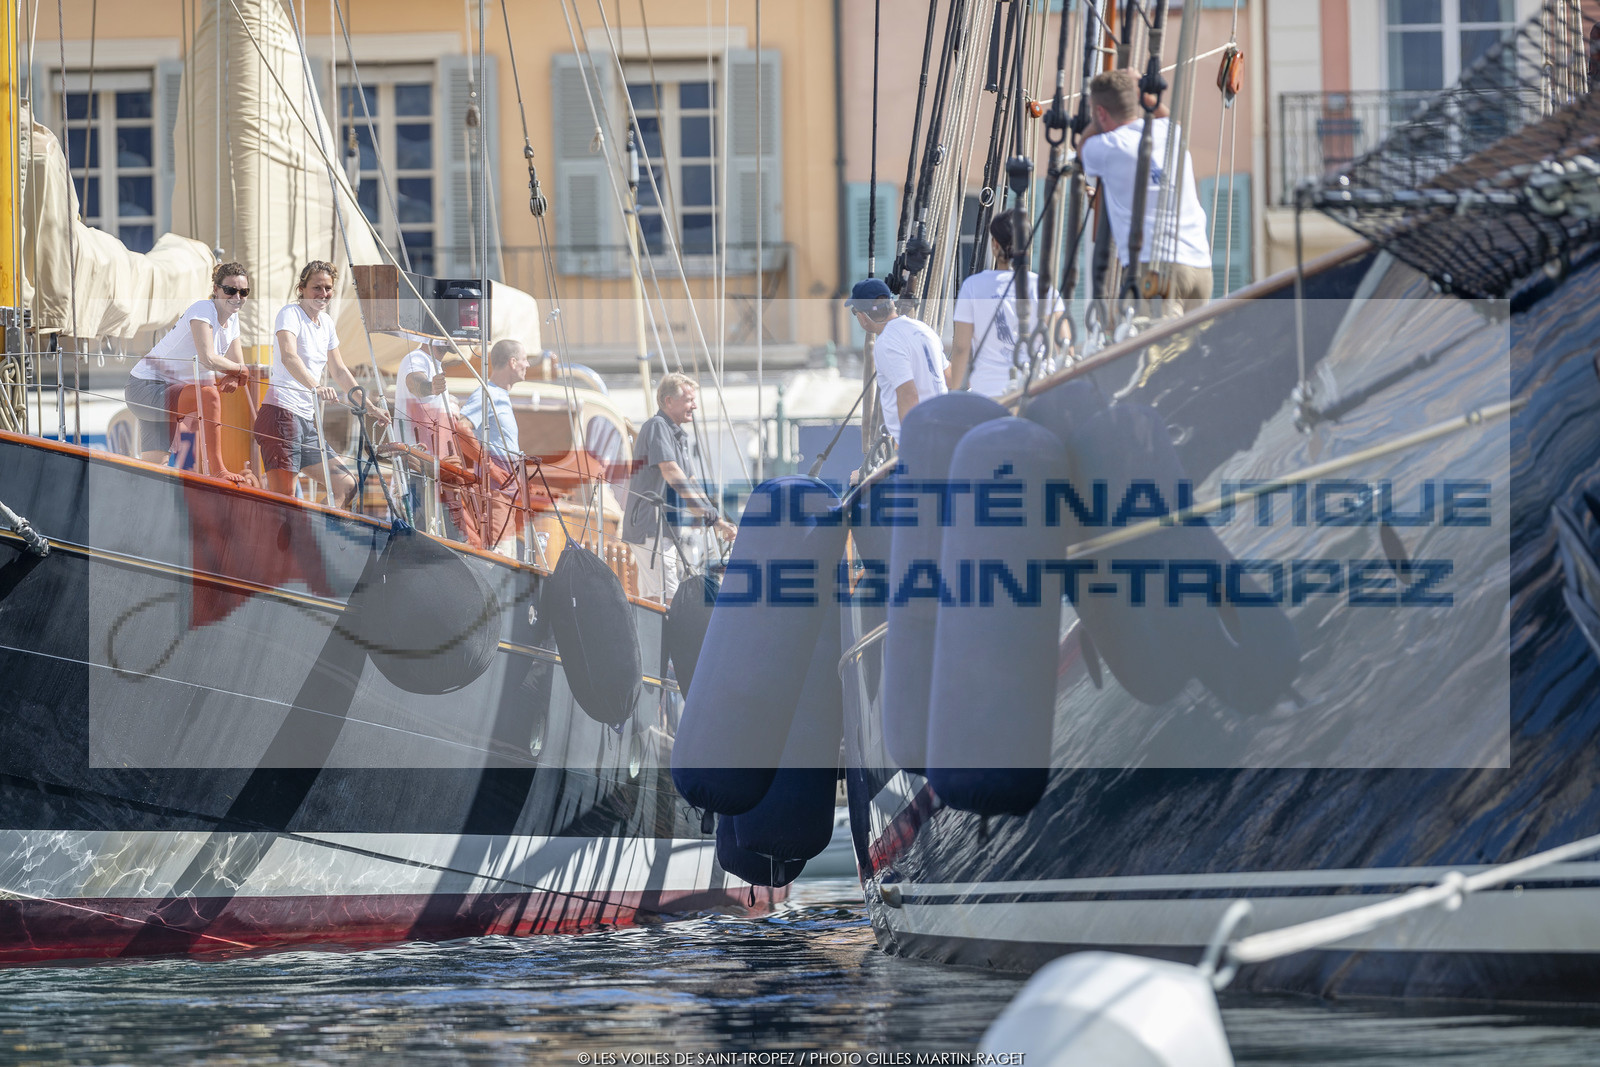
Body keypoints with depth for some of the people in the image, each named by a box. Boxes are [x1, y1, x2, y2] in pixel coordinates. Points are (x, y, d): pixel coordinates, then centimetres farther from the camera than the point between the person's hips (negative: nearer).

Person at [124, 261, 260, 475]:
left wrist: (232, 378, -12)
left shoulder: (232, 319, 10)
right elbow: (207, 359, -29)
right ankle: (216, 470, -31)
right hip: (147, 386, -10)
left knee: (155, 466, 8)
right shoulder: (204, 309, -17)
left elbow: (238, 364, 12)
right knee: (209, 395, -33)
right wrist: (241, 369, -14)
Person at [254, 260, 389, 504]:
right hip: (281, 414, -9)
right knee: (284, 498, -17)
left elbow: (339, 371, 29)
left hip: (308, 421, 9)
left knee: (345, 486, 6)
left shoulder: (326, 323, 17)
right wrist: (316, 387, -44)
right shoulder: (291, 313, -8)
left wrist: (370, 408, 29)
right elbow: (289, 356, -28)